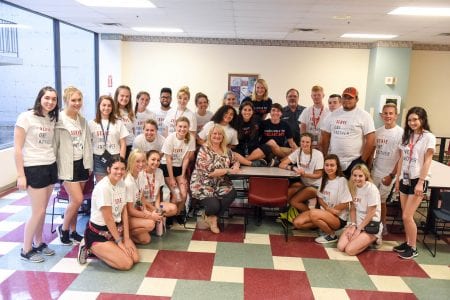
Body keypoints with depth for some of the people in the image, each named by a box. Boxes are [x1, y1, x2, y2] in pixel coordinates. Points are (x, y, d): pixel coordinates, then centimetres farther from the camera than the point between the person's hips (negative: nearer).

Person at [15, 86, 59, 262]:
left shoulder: (52, 120, 9)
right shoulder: (26, 117, -10)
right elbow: (17, 148, -11)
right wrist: (21, 175, -14)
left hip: (50, 167, 6)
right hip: (33, 169, -6)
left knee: (42, 210, 12)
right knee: (38, 211, -3)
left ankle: (38, 243, 27)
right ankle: (26, 250, 13)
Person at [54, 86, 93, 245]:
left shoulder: (83, 120, 9)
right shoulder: (59, 120, -11)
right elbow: (54, 145, -11)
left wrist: (89, 164, 11)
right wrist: (54, 167, -12)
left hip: (81, 164, 6)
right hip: (67, 165, -6)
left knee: (75, 200, 11)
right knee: (78, 199, -10)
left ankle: (73, 231, 24)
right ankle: (63, 228, 13)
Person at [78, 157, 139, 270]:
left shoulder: (122, 184, 0)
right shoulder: (103, 187, -23)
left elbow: (124, 212, 3)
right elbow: (108, 218, -20)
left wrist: (126, 238, -3)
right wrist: (119, 242, -15)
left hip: (116, 228, 8)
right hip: (98, 233, -8)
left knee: (135, 258, -5)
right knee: (127, 263, -16)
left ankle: (100, 250, 13)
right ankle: (91, 249, 2)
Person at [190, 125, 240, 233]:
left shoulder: (226, 150, 7)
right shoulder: (204, 150, -12)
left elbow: (235, 162, 20)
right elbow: (209, 172, -21)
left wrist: (235, 167, -6)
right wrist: (229, 170, -19)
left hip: (220, 184, 6)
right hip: (203, 185, -5)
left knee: (232, 193, -23)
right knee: (214, 206, -24)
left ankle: (213, 217, 1)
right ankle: (210, 216, 18)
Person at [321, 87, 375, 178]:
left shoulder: (364, 115, -4)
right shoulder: (333, 114, 8)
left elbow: (370, 139, -8)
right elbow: (325, 137, 9)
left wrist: (362, 161, -10)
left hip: (354, 162, -4)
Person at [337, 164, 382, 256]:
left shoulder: (371, 189, -17)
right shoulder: (353, 187, 2)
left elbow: (371, 213, -15)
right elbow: (352, 208, 6)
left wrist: (359, 229, -12)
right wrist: (353, 225, -7)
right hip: (357, 223, 6)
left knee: (350, 250, -20)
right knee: (341, 247, -14)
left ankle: (372, 239, 6)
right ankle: (362, 239, 12)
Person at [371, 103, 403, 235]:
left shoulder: (400, 133, -10)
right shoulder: (378, 132, 5)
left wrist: (392, 175, -14)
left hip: (388, 174, -4)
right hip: (375, 172, 4)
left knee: (381, 200, 4)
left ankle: (382, 226, 21)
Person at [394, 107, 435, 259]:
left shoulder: (429, 137, -7)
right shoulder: (406, 136, 11)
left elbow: (427, 161, -11)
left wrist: (420, 182, -16)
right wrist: (398, 179, 12)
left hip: (418, 180, -6)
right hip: (405, 179, 6)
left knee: (407, 216, -7)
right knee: (405, 216, 10)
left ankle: (413, 248, 8)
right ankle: (407, 242, 24)